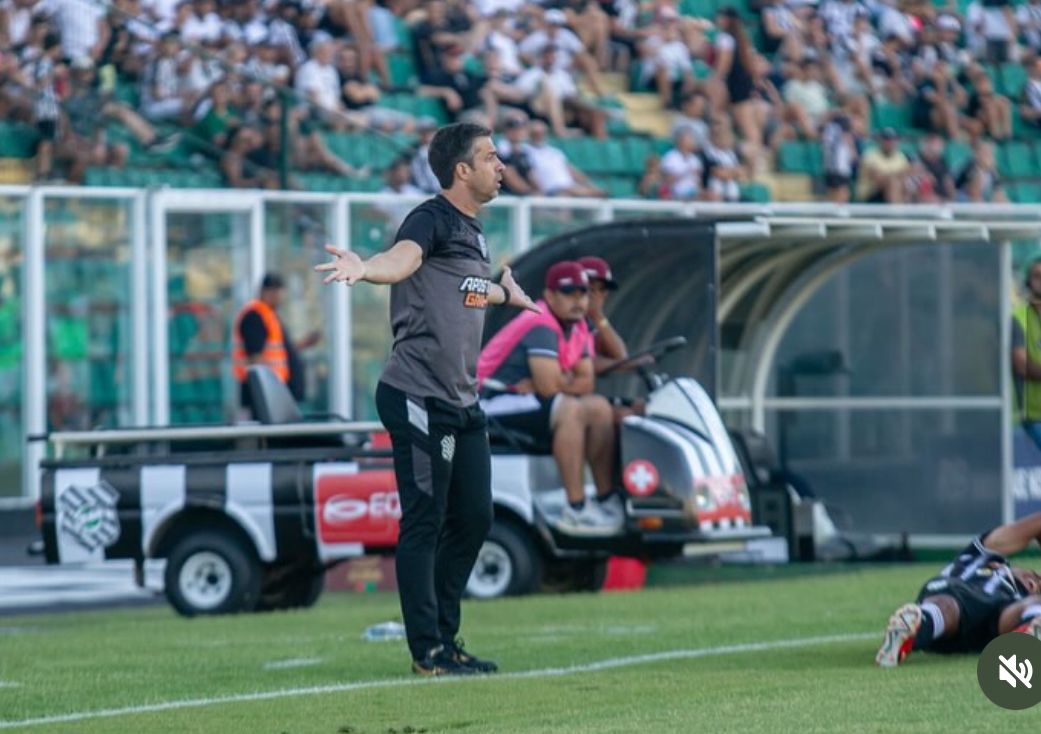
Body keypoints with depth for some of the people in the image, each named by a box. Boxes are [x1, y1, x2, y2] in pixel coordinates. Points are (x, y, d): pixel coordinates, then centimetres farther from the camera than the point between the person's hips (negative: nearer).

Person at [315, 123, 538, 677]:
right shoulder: (432, 220, -11)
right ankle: (427, 652, -1)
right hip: (418, 398, -10)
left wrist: (506, 294, 59)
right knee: (424, 522, -5)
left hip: (463, 402, 10)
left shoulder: (472, 231, 17)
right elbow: (403, 258, -33)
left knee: (473, 517, 12)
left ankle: (445, 640, 22)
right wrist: (365, 270, -56)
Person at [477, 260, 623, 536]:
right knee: (570, 410, -30)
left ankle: (607, 500, 0)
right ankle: (576, 510, -32)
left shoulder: (577, 328, 10)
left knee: (600, 408, 2)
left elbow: (586, 382, 4)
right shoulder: (541, 325, -19)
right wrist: (572, 382, -6)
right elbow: (549, 386, -27)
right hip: (494, 406, -10)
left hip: (526, 400, 10)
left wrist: (553, 383, -13)